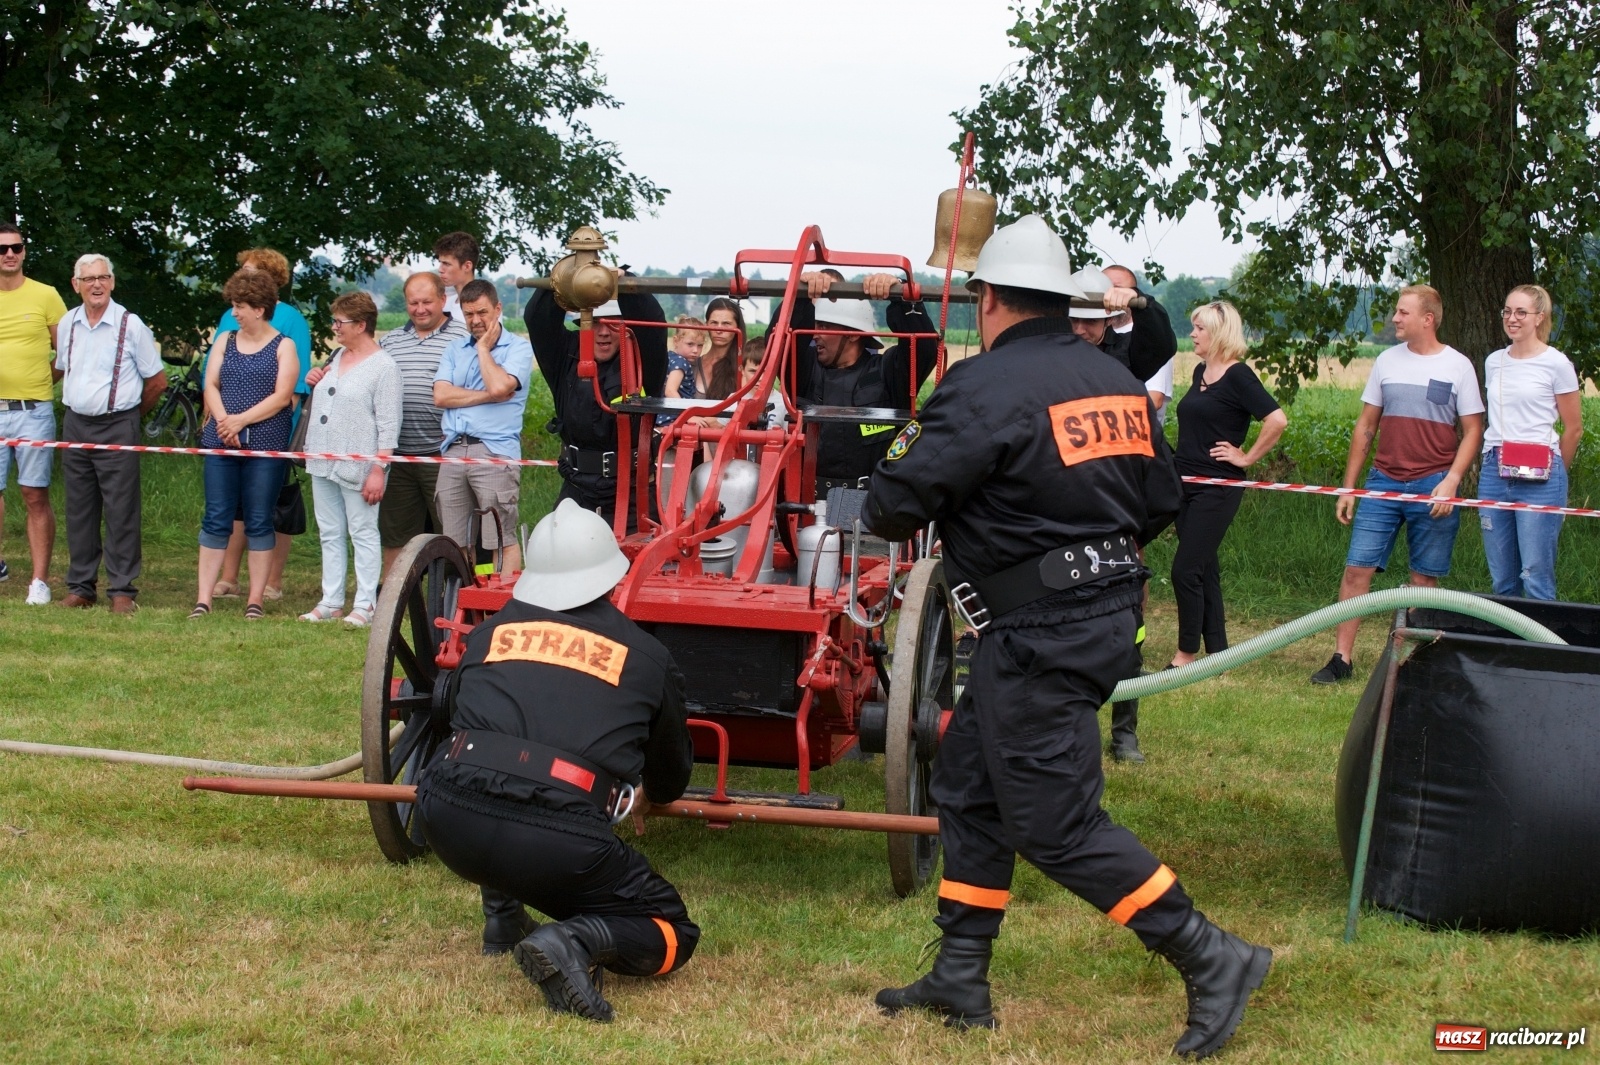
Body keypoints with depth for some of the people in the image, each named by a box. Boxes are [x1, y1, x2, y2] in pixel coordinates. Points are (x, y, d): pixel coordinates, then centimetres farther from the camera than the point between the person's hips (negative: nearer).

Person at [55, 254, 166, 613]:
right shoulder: (68, 323, 7)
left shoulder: (130, 325, -6)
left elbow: (157, 380, 2)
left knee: (121, 512, -4)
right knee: (78, 511, 8)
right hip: (75, 425, 5)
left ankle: (122, 590, -1)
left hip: (118, 426, -5)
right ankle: (80, 586, 15)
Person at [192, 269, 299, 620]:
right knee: (215, 520, 1)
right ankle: (203, 598, 2)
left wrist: (241, 420, -13)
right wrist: (222, 420, -12)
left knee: (259, 522, 1)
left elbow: (282, 397, -7)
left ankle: (255, 600, 6)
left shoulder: (283, 347, 2)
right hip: (221, 445, 3)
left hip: (266, 445, -3)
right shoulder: (224, 342, 14)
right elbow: (211, 385, 6)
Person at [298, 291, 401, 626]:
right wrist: (316, 383, 10)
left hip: (357, 466, -8)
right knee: (329, 533, 11)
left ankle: (365, 605, 2)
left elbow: (389, 425, -14)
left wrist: (379, 469, -19)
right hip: (323, 462, 8)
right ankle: (331, 602, 16)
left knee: (363, 533, -1)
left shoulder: (383, 366, -10)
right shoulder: (337, 357, 15)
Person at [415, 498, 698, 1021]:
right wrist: (651, 792, 57)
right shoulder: (647, 657, 17)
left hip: (449, 820, 3)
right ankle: (578, 939, -15)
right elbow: (672, 777, 32)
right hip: (558, 837, -3)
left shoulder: (490, 632, 19)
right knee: (672, 932, 15)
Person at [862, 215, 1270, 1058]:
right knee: (968, 781, 17)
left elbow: (898, 501, -17)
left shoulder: (987, 386, -17)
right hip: (1108, 604, 9)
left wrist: (886, 509, 7)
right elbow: (1160, 499, 14)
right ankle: (960, 983, 22)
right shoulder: (1116, 381, 8)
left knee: (1056, 827, -3)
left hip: (1040, 636, -9)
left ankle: (1212, 961, 0)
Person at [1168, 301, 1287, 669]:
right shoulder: (1200, 372, 12)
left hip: (1217, 488, -8)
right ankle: (1217, 652, 16)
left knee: (1186, 569, -9)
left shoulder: (1237, 375, -13)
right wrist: (1180, 468, 15)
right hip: (1188, 485, 9)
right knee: (1204, 570, 10)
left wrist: (1247, 458, -14)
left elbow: (1277, 420, -21)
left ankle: (1186, 655, -1)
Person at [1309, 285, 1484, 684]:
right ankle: (1342, 658, -1)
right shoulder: (1387, 361, 9)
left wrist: (1451, 481, -13)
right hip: (1383, 483, 3)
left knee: (1424, 578, 3)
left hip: (1432, 486, -3)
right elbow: (1365, 426, 14)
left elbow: (1472, 430, 0)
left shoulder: (1458, 366, 0)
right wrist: (1348, 487, 11)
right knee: (1357, 568, -4)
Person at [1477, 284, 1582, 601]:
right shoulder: (1494, 362, 13)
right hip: (1494, 472, 5)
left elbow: (1574, 429, 3)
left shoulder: (1556, 364, -3)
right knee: (1501, 579, 7)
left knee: (1536, 577, -7)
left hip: (1538, 479, -5)